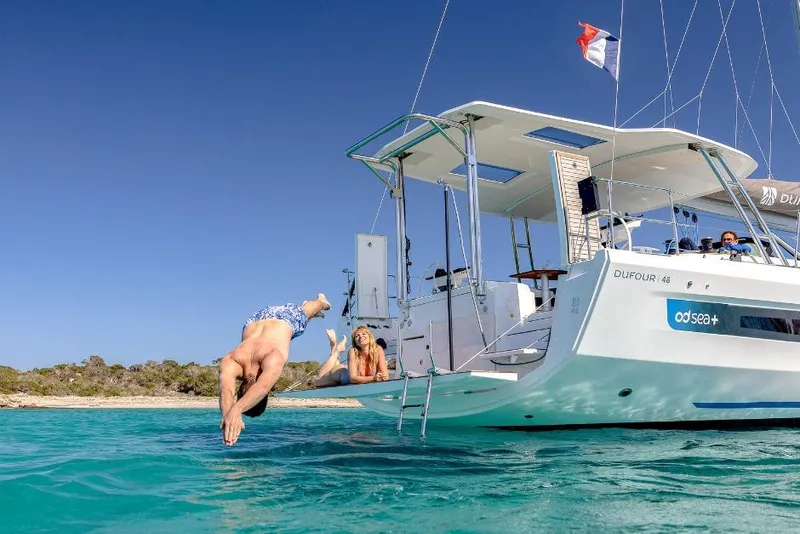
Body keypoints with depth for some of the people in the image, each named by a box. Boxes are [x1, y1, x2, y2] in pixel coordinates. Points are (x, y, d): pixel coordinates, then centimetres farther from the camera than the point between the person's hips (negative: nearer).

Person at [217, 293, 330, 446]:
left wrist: (236, 410, -91)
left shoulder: (273, 358, -54)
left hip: (286, 318, -3)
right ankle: (304, 305, 74)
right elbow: (226, 390, -65)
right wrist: (228, 414, -88)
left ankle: (320, 301, 70)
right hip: (255, 320, 3)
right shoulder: (230, 361, -46)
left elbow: (264, 386, -74)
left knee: (303, 312, 34)